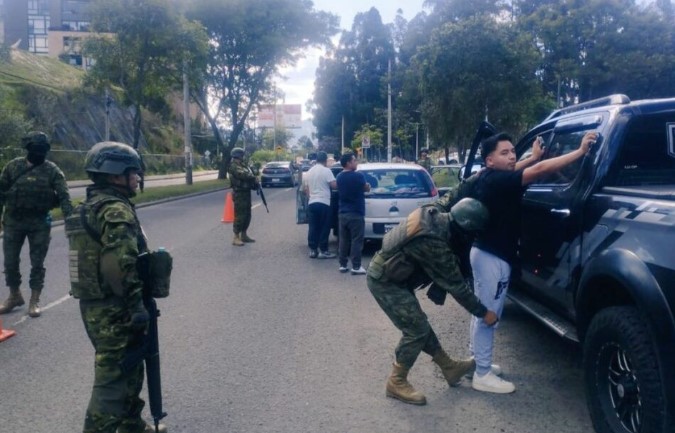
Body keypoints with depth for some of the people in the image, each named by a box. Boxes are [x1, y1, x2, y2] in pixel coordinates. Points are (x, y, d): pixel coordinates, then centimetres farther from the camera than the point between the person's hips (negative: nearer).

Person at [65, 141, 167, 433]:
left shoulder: (89, 207, 13)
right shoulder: (116, 211, -19)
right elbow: (120, 266, -28)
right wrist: (137, 305, -21)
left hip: (93, 305, 10)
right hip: (114, 311, -10)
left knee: (129, 369, 23)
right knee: (114, 380, 0)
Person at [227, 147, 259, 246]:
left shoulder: (243, 165, 16)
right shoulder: (233, 166, -12)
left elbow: (250, 175, 16)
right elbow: (242, 175, -25)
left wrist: (255, 182, -3)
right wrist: (254, 177, -12)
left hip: (246, 193, 9)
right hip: (239, 194, -9)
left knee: (247, 215, 13)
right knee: (239, 216, -8)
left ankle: (244, 235, 22)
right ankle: (236, 238, -5)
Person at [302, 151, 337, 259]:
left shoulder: (309, 172, 12)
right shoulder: (326, 170, -8)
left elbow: (305, 189, 18)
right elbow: (334, 185, -15)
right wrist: (327, 185, 6)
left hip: (311, 203, 6)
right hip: (324, 203, -6)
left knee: (313, 228, 8)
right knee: (324, 228, 0)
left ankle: (313, 250, 11)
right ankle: (323, 251, 1)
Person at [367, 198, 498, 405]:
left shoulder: (434, 216, -5)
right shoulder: (434, 244, -30)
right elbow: (456, 284, -19)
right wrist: (483, 313, -9)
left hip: (386, 273, 9)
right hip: (384, 281, -9)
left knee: (419, 324, 17)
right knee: (417, 329, -5)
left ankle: (449, 367, 29)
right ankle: (396, 382, 9)